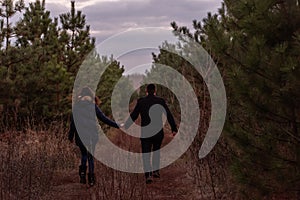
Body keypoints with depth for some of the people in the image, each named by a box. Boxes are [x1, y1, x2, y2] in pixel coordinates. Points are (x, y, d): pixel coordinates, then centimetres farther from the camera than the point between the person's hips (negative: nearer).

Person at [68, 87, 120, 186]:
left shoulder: (76, 105, 5)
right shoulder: (93, 105, 0)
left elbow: (73, 122, 5)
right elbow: (103, 118, -1)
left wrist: (71, 136, 12)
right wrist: (116, 125, 6)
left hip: (80, 134, 1)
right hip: (92, 134, -1)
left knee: (84, 154, 17)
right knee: (90, 155, 7)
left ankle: (83, 174, 0)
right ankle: (91, 178, 2)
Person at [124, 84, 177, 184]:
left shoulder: (140, 101, -2)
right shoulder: (160, 101, -1)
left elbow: (133, 116, 1)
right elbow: (169, 115, 1)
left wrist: (125, 127, 13)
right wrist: (174, 128, 7)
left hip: (145, 132, -1)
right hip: (158, 131, 1)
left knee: (146, 153, 2)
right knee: (156, 150, 21)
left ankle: (148, 175, -10)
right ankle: (156, 170, 20)